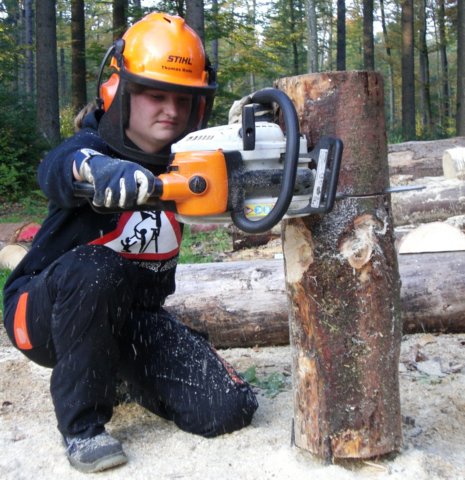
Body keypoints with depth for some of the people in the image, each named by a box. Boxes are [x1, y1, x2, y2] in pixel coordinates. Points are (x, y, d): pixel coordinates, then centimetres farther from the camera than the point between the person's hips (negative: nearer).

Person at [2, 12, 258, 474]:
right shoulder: (91, 147, -19)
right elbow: (59, 168, -42)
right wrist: (98, 167, -67)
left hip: (132, 318, 4)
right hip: (47, 312, -3)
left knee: (229, 409, -11)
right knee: (95, 268, -39)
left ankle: (126, 373, 17)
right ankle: (81, 425, -20)